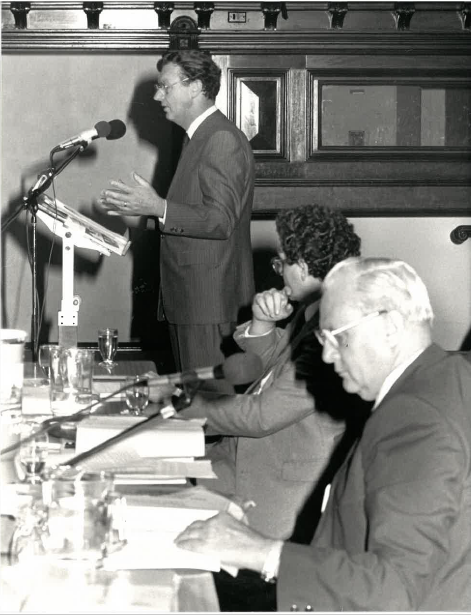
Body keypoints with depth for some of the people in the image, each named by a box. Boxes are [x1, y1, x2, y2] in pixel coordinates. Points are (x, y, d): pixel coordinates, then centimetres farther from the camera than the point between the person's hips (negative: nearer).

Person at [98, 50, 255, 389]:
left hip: (211, 300, -10)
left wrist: (158, 207, -24)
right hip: (190, 297, 10)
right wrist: (140, 206, 15)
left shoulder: (222, 139, -15)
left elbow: (220, 220, -23)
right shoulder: (203, 136, 18)